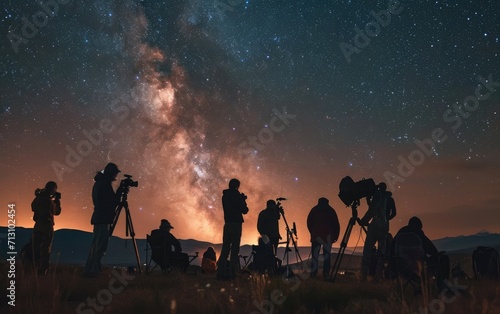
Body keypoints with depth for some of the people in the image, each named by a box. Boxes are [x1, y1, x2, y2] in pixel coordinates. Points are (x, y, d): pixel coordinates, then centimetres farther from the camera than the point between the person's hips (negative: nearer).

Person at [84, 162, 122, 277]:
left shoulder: (99, 182, 17)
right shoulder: (105, 184, -13)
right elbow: (113, 202, -13)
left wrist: (119, 191, 15)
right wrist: (120, 190, -2)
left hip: (99, 218, 10)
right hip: (103, 219, -10)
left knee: (97, 245, 14)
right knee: (100, 245, -9)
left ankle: (90, 269, 17)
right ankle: (92, 270, -10)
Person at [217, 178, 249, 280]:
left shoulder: (225, 196, 11)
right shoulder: (237, 195, -9)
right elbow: (244, 210, -8)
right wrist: (243, 201, 9)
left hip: (227, 223, 6)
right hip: (236, 224, -6)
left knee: (225, 248, 8)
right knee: (234, 249, -5)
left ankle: (221, 272, 5)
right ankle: (232, 273, -8)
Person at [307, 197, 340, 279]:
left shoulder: (314, 210, 11)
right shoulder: (331, 210, 12)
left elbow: (309, 223, 8)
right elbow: (336, 224, 7)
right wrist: (335, 236, 11)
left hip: (316, 235, 0)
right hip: (328, 235, 0)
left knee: (315, 254, 3)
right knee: (327, 254, 4)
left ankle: (313, 273, -5)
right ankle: (326, 274, -3)